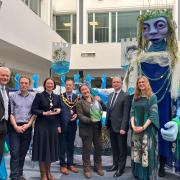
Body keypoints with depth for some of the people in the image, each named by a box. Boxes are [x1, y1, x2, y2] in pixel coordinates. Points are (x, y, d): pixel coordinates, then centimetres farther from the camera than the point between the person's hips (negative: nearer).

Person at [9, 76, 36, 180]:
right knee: (15, 152, -4)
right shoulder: (13, 97, 3)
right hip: (15, 127, -2)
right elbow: (10, 113, -1)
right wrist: (16, 126, -10)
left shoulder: (33, 97, 7)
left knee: (23, 152, 9)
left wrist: (28, 124, -6)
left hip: (27, 127, 2)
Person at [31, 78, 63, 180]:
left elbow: (60, 110, 13)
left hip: (53, 125, 4)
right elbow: (33, 109, -7)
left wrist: (59, 125, 3)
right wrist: (44, 113, -20)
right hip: (42, 125, -4)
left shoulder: (57, 97, 9)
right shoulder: (39, 96, -3)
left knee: (51, 148, 9)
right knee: (43, 148, 1)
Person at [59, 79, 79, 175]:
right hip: (62, 124, -3)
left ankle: (70, 164, 26)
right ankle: (63, 165, 18)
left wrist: (76, 115, -11)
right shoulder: (60, 97, -3)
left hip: (72, 124, 3)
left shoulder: (77, 97, 4)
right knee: (62, 146, 6)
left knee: (71, 145, 13)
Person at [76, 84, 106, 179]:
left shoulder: (95, 99, 5)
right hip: (86, 128, -4)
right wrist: (90, 120, -23)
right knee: (87, 149, 6)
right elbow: (80, 116, -13)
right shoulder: (80, 102, -7)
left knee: (99, 148, 13)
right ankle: (87, 168, 19)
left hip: (97, 127, 4)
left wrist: (100, 101, -13)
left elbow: (104, 109, 4)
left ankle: (98, 166, 30)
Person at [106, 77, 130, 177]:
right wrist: (108, 124, 9)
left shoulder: (125, 96, -12)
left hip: (120, 127, -7)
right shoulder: (110, 96, 12)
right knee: (114, 147, 19)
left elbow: (126, 114, -16)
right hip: (112, 127, 7)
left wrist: (123, 127, -20)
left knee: (122, 149, 8)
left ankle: (121, 168, 21)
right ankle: (115, 164, 34)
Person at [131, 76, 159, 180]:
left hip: (148, 129, -4)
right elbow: (132, 112, 8)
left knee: (147, 153, 0)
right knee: (137, 153, 9)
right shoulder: (136, 97, 9)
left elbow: (153, 114, -11)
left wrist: (143, 127, -17)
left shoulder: (152, 96, -5)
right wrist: (133, 126, -7)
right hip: (136, 129, 4)